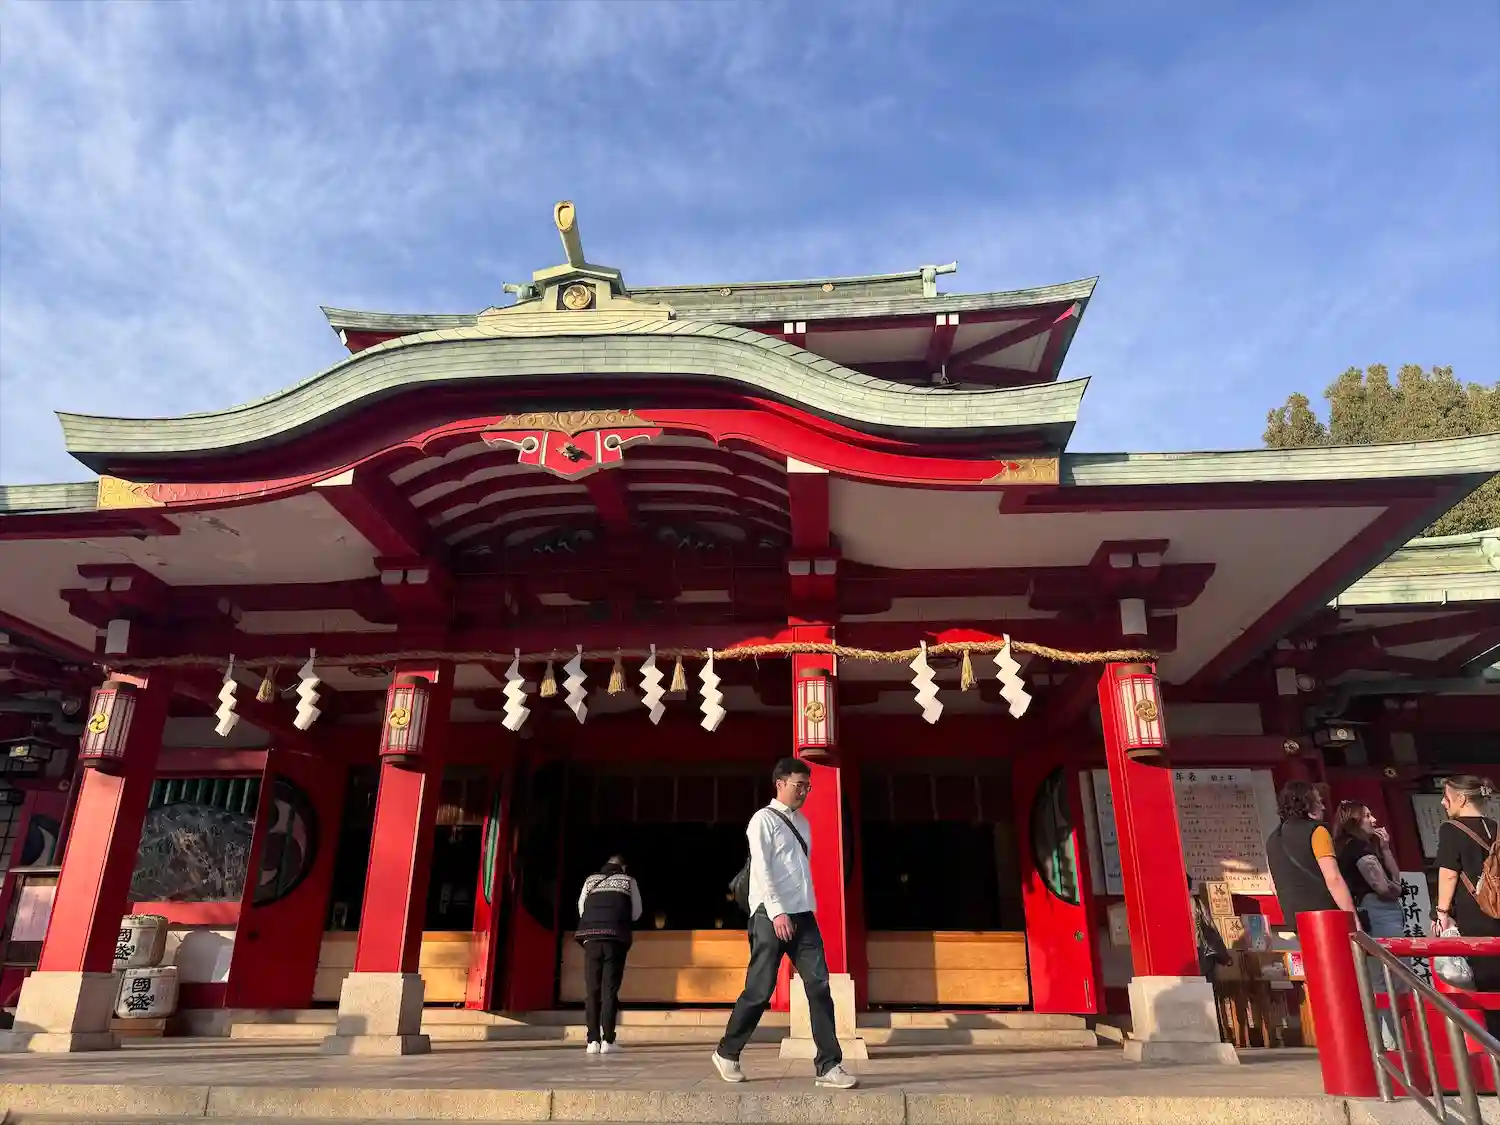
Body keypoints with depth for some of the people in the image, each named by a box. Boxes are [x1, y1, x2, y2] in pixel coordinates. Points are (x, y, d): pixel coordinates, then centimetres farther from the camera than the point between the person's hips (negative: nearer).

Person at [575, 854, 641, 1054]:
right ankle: (607, 1040, -3)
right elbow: (636, 913, 12)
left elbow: (581, 908, 16)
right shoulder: (628, 881, 10)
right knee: (610, 989, 0)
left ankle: (593, 1040, 2)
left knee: (592, 989, 5)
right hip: (616, 938, -2)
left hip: (592, 937, 2)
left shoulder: (591, 880, 15)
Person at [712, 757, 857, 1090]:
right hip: (771, 915, -6)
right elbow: (762, 869, -14)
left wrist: (808, 909, 12)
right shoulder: (764, 819, -5)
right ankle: (727, 1053, 19)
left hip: (803, 915, 6)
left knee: (819, 985, -3)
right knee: (760, 989, -1)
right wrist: (777, 912, -21)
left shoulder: (802, 823, 17)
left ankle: (829, 1066, 0)